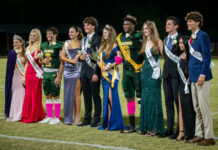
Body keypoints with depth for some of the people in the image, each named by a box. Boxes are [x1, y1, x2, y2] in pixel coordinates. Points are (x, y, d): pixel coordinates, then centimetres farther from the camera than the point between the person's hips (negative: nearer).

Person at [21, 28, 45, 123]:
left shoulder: (39, 48, -4)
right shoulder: (28, 48, 15)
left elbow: (41, 62, -6)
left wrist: (39, 58, -29)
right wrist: (24, 76, 14)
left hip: (37, 73, -6)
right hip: (28, 73, 6)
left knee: (36, 95, -3)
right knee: (28, 95, 6)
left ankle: (35, 116, 4)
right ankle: (27, 116, 12)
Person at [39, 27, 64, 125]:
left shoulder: (59, 46, -7)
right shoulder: (43, 45, 13)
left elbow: (62, 62, -10)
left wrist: (59, 77, -16)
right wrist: (43, 61, -3)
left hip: (55, 73, -6)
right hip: (45, 72, 6)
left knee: (56, 96, -2)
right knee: (47, 96, 8)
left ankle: (57, 118, 5)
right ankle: (49, 117, 16)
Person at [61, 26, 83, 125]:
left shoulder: (81, 43, 3)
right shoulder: (66, 43, 11)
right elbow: (62, 57, 5)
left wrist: (79, 56, -14)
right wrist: (71, 60, -8)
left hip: (77, 69, -4)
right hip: (68, 70, 4)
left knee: (76, 93, -6)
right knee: (68, 93, 3)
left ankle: (77, 116, -1)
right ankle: (69, 117, 9)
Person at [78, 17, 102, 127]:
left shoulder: (97, 39, -8)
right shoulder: (84, 40, 17)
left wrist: (96, 73, -17)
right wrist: (80, 57, -1)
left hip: (93, 72, -7)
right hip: (84, 71, 7)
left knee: (95, 96, -1)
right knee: (86, 96, 11)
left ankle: (97, 119, 5)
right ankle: (87, 119, 18)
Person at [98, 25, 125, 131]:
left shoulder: (115, 45, -6)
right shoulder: (102, 46, 16)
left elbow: (119, 59, -12)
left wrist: (110, 66, -15)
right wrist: (101, 65, 1)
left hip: (113, 73, -7)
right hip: (104, 74, 7)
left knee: (111, 97, -11)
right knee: (106, 98, 6)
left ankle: (114, 123, -5)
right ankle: (106, 123, 10)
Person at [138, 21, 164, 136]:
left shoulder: (158, 42, -4)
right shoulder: (144, 43, 13)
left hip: (155, 73, -6)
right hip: (145, 72, 6)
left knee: (154, 99, -5)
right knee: (145, 99, 6)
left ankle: (155, 128, 1)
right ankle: (145, 127, 12)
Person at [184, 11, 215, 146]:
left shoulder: (203, 36, -10)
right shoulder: (192, 37, 16)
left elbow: (207, 57, -15)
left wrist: (203, 74, -21)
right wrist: (191, 74, 16)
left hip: (202, 77, -9)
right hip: (194, 77, 9)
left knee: (204, 107, -6)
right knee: (197, 108, 12)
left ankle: (209, 137, 0)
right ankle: (199, 135, 19)